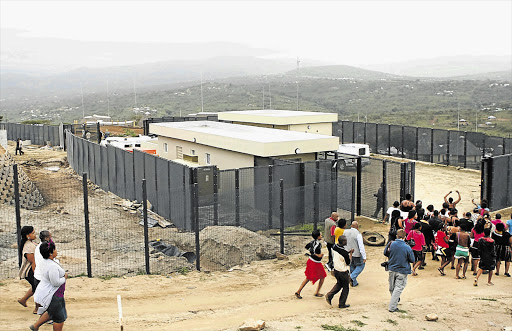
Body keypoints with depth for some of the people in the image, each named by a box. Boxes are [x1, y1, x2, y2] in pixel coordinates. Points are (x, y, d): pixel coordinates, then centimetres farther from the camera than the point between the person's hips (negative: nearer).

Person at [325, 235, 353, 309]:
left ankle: (329, 295, 14)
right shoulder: (344, 252, -27)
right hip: (343, 272, -6)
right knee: (345, 288, 13)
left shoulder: (334, 247, -7)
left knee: (339, 283, 28)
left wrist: (348, 252, 7)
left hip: (336, 270, 6)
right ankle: (342, 304, 20)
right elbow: (348, 263, -14)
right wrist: (350, 254, -6)